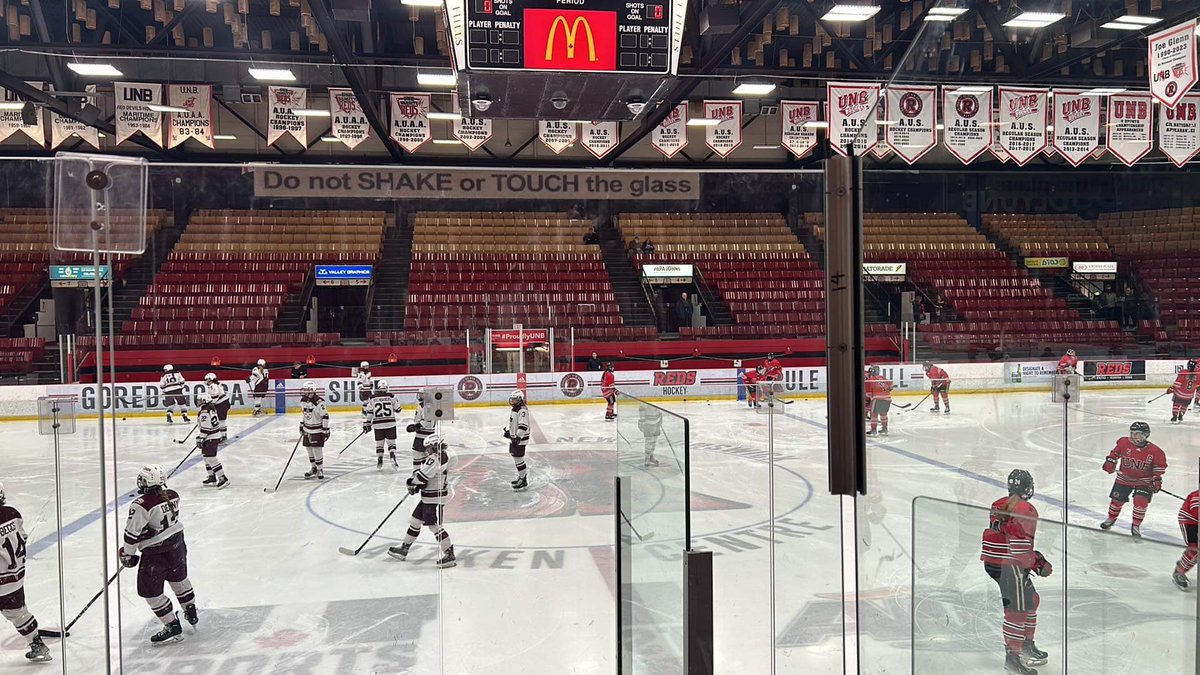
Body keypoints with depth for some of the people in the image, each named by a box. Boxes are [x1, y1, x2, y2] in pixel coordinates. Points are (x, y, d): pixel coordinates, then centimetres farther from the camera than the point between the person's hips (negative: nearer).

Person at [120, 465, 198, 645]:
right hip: (177, 545, 7)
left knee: (150, 590, 7)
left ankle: (173, 627, 9)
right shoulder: (172, 495, -5)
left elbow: (132, 533, -18)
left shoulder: (141, 505, -25)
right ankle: (191, 613, 42)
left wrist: (127, 554, -1)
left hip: (155, 553, -7)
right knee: (179, 578, 28)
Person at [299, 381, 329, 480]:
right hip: (307, 429, 7)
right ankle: (313, 468, 30)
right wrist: (301, 425, 21)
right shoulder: (303, 400, 1)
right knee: (309, 449, 15)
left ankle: (320, 470, 9)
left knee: (317, 450, -5)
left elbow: (325, 416, -19)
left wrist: (326, 430, -19)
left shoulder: (319, 402, -22)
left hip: (317, 430, -7)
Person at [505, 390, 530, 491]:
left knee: (518, 458, -10)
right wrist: (507, 430, 22)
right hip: (513, 437, 10)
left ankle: (524, 481, -5)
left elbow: (523, 425, -26)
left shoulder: (522, 410, -19)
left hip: (520, 438, -10)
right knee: (515, 456, 18)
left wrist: (518, 437, -30)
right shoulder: (514, 409, 13)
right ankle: (522, 475, 32)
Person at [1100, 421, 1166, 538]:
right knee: (1117, 499, 6)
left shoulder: (1155, 451, -17)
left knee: (1140, 501, -16)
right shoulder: (1124, 443, -13)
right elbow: (1115, 452, 7)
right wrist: (1110, 461, -2)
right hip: (1124, 478, 2)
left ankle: (1136, 526, 3)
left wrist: (1157, 478, -10)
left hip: (1144, 481, -2)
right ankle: (1111, 518, 33)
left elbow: (1160, 465, -4)